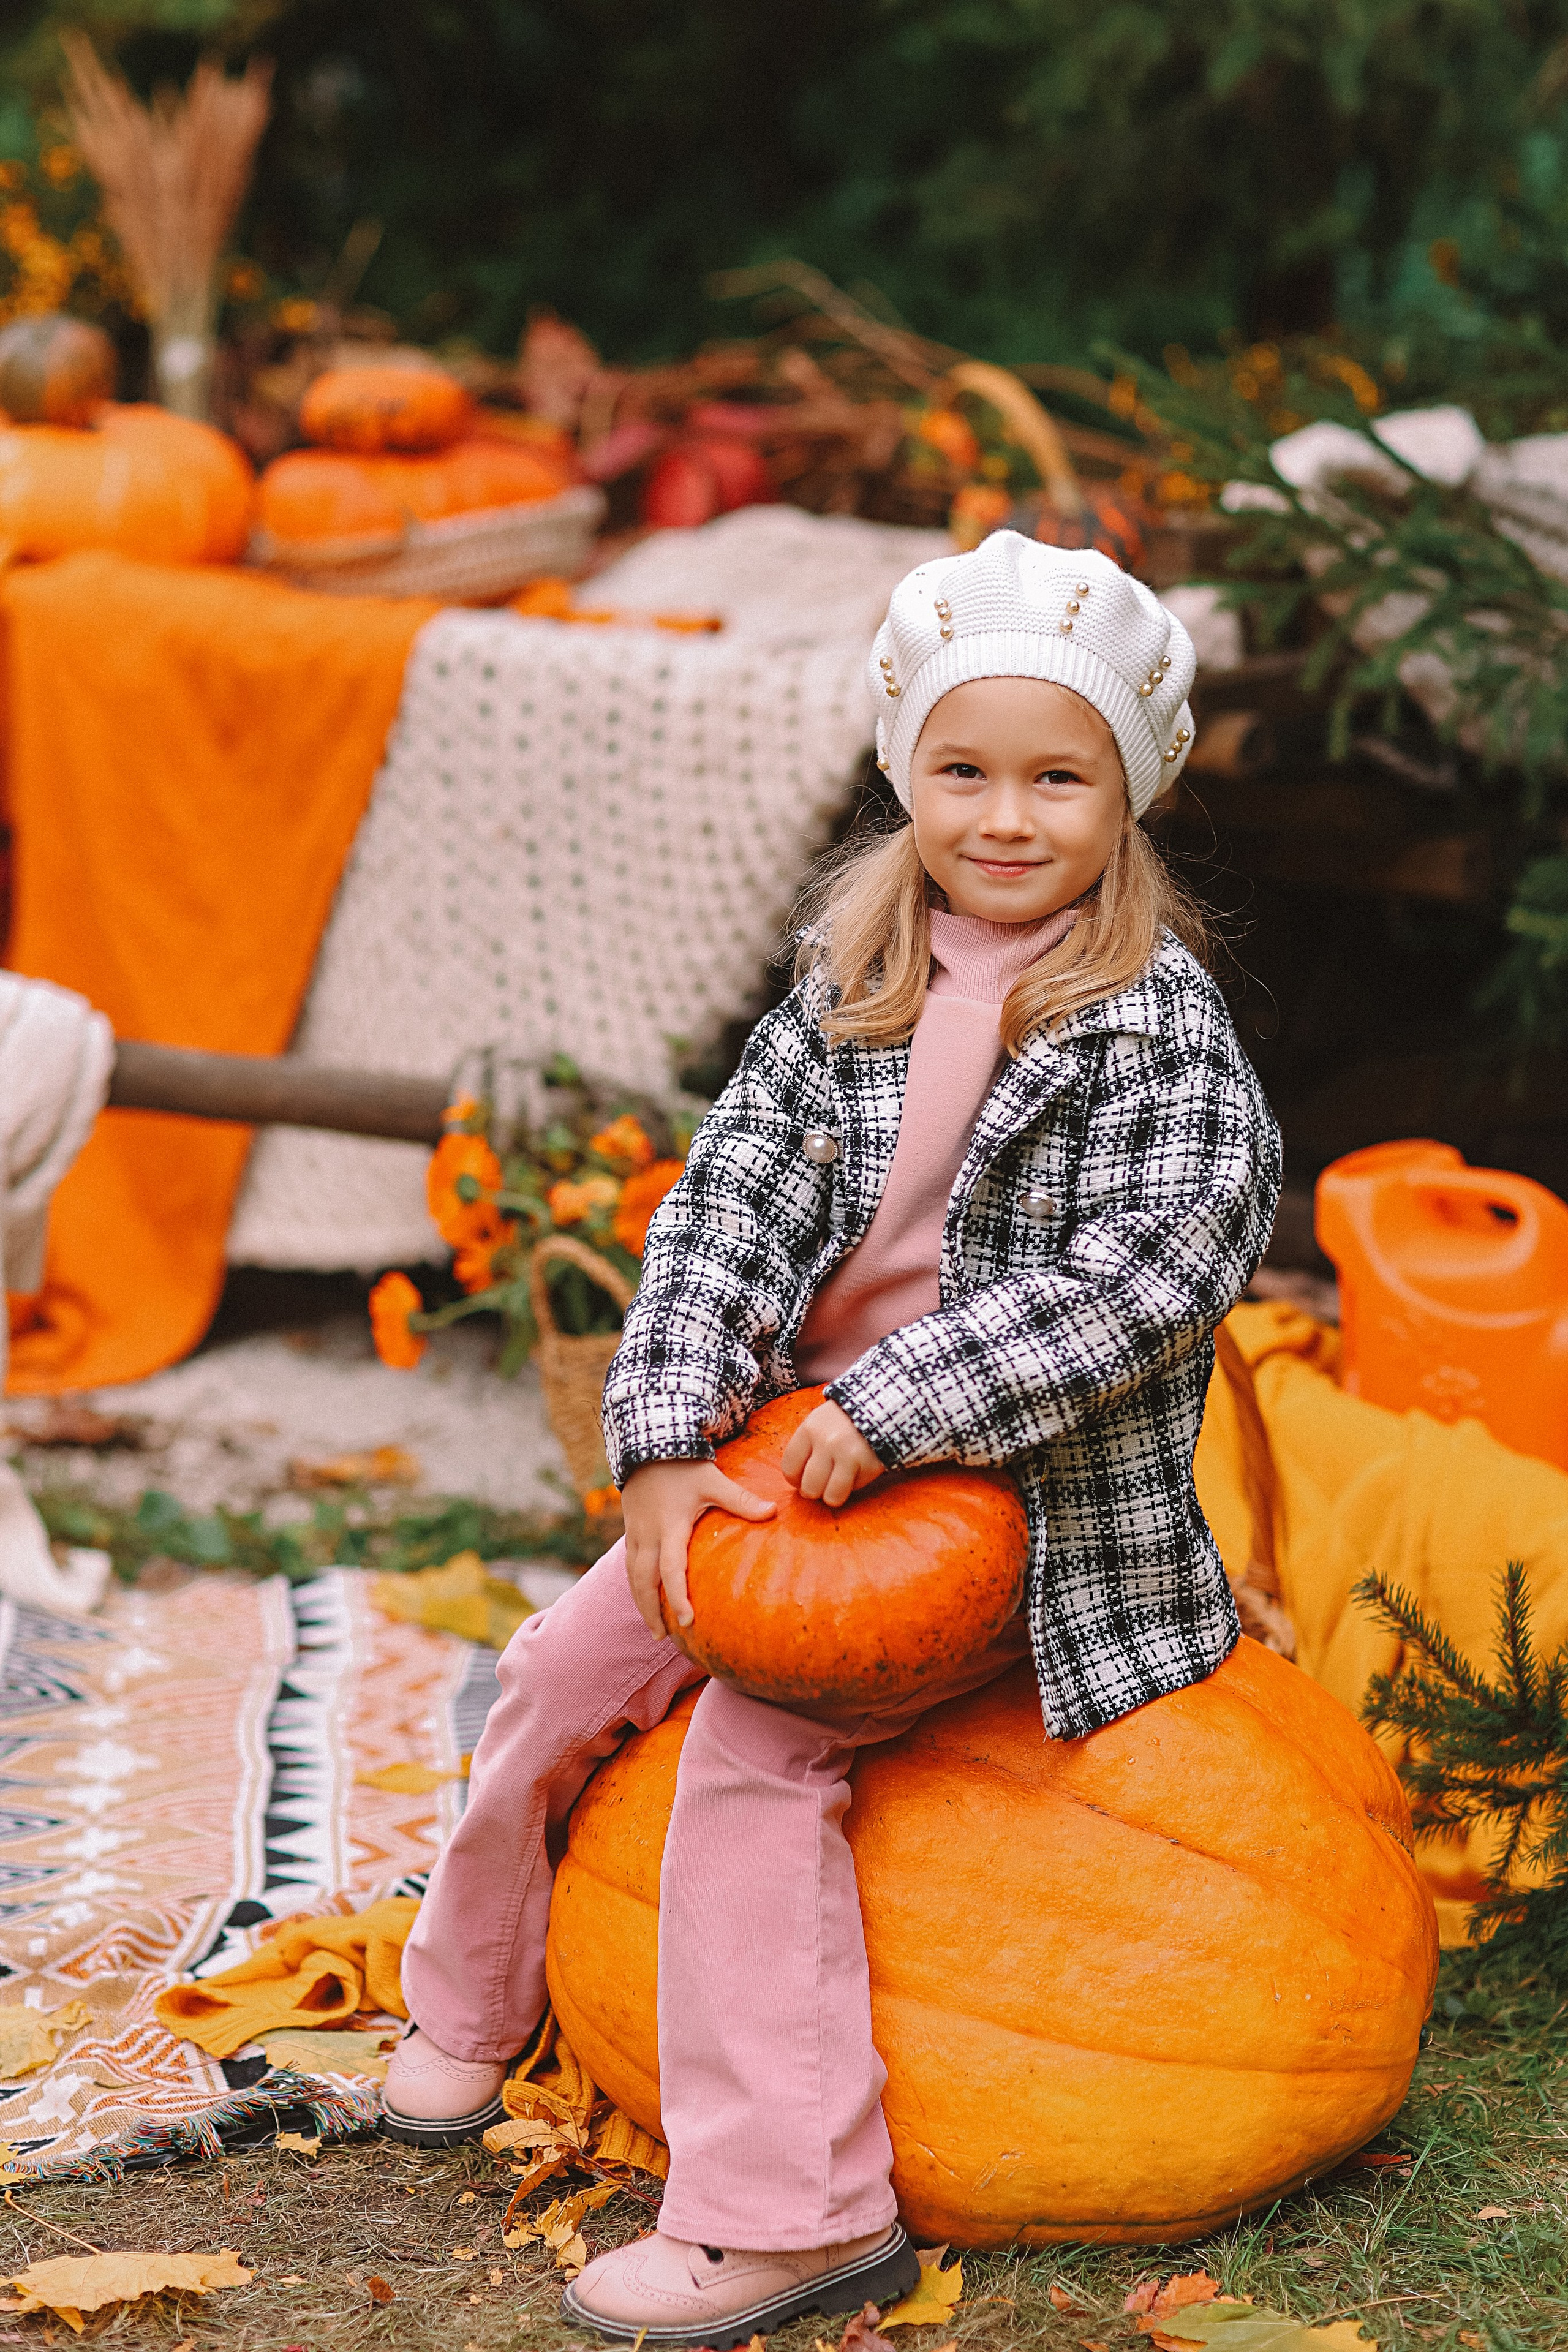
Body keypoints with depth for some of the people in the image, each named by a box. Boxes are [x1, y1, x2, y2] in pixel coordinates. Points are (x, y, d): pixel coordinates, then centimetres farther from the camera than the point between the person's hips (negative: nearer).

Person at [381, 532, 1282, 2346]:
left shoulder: (1156, 1020, -14)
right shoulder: (852, 976, 2)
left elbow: (1146, 1278, -23)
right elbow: (728, 1196, -2)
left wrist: (894, 1405, -26)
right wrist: (669, 1440, -16)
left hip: (1022, 1484, -6)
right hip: (804, 1439, 7)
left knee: (759, 1735, -22)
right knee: (571, 1666, 6)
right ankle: (470, 1999, 33)